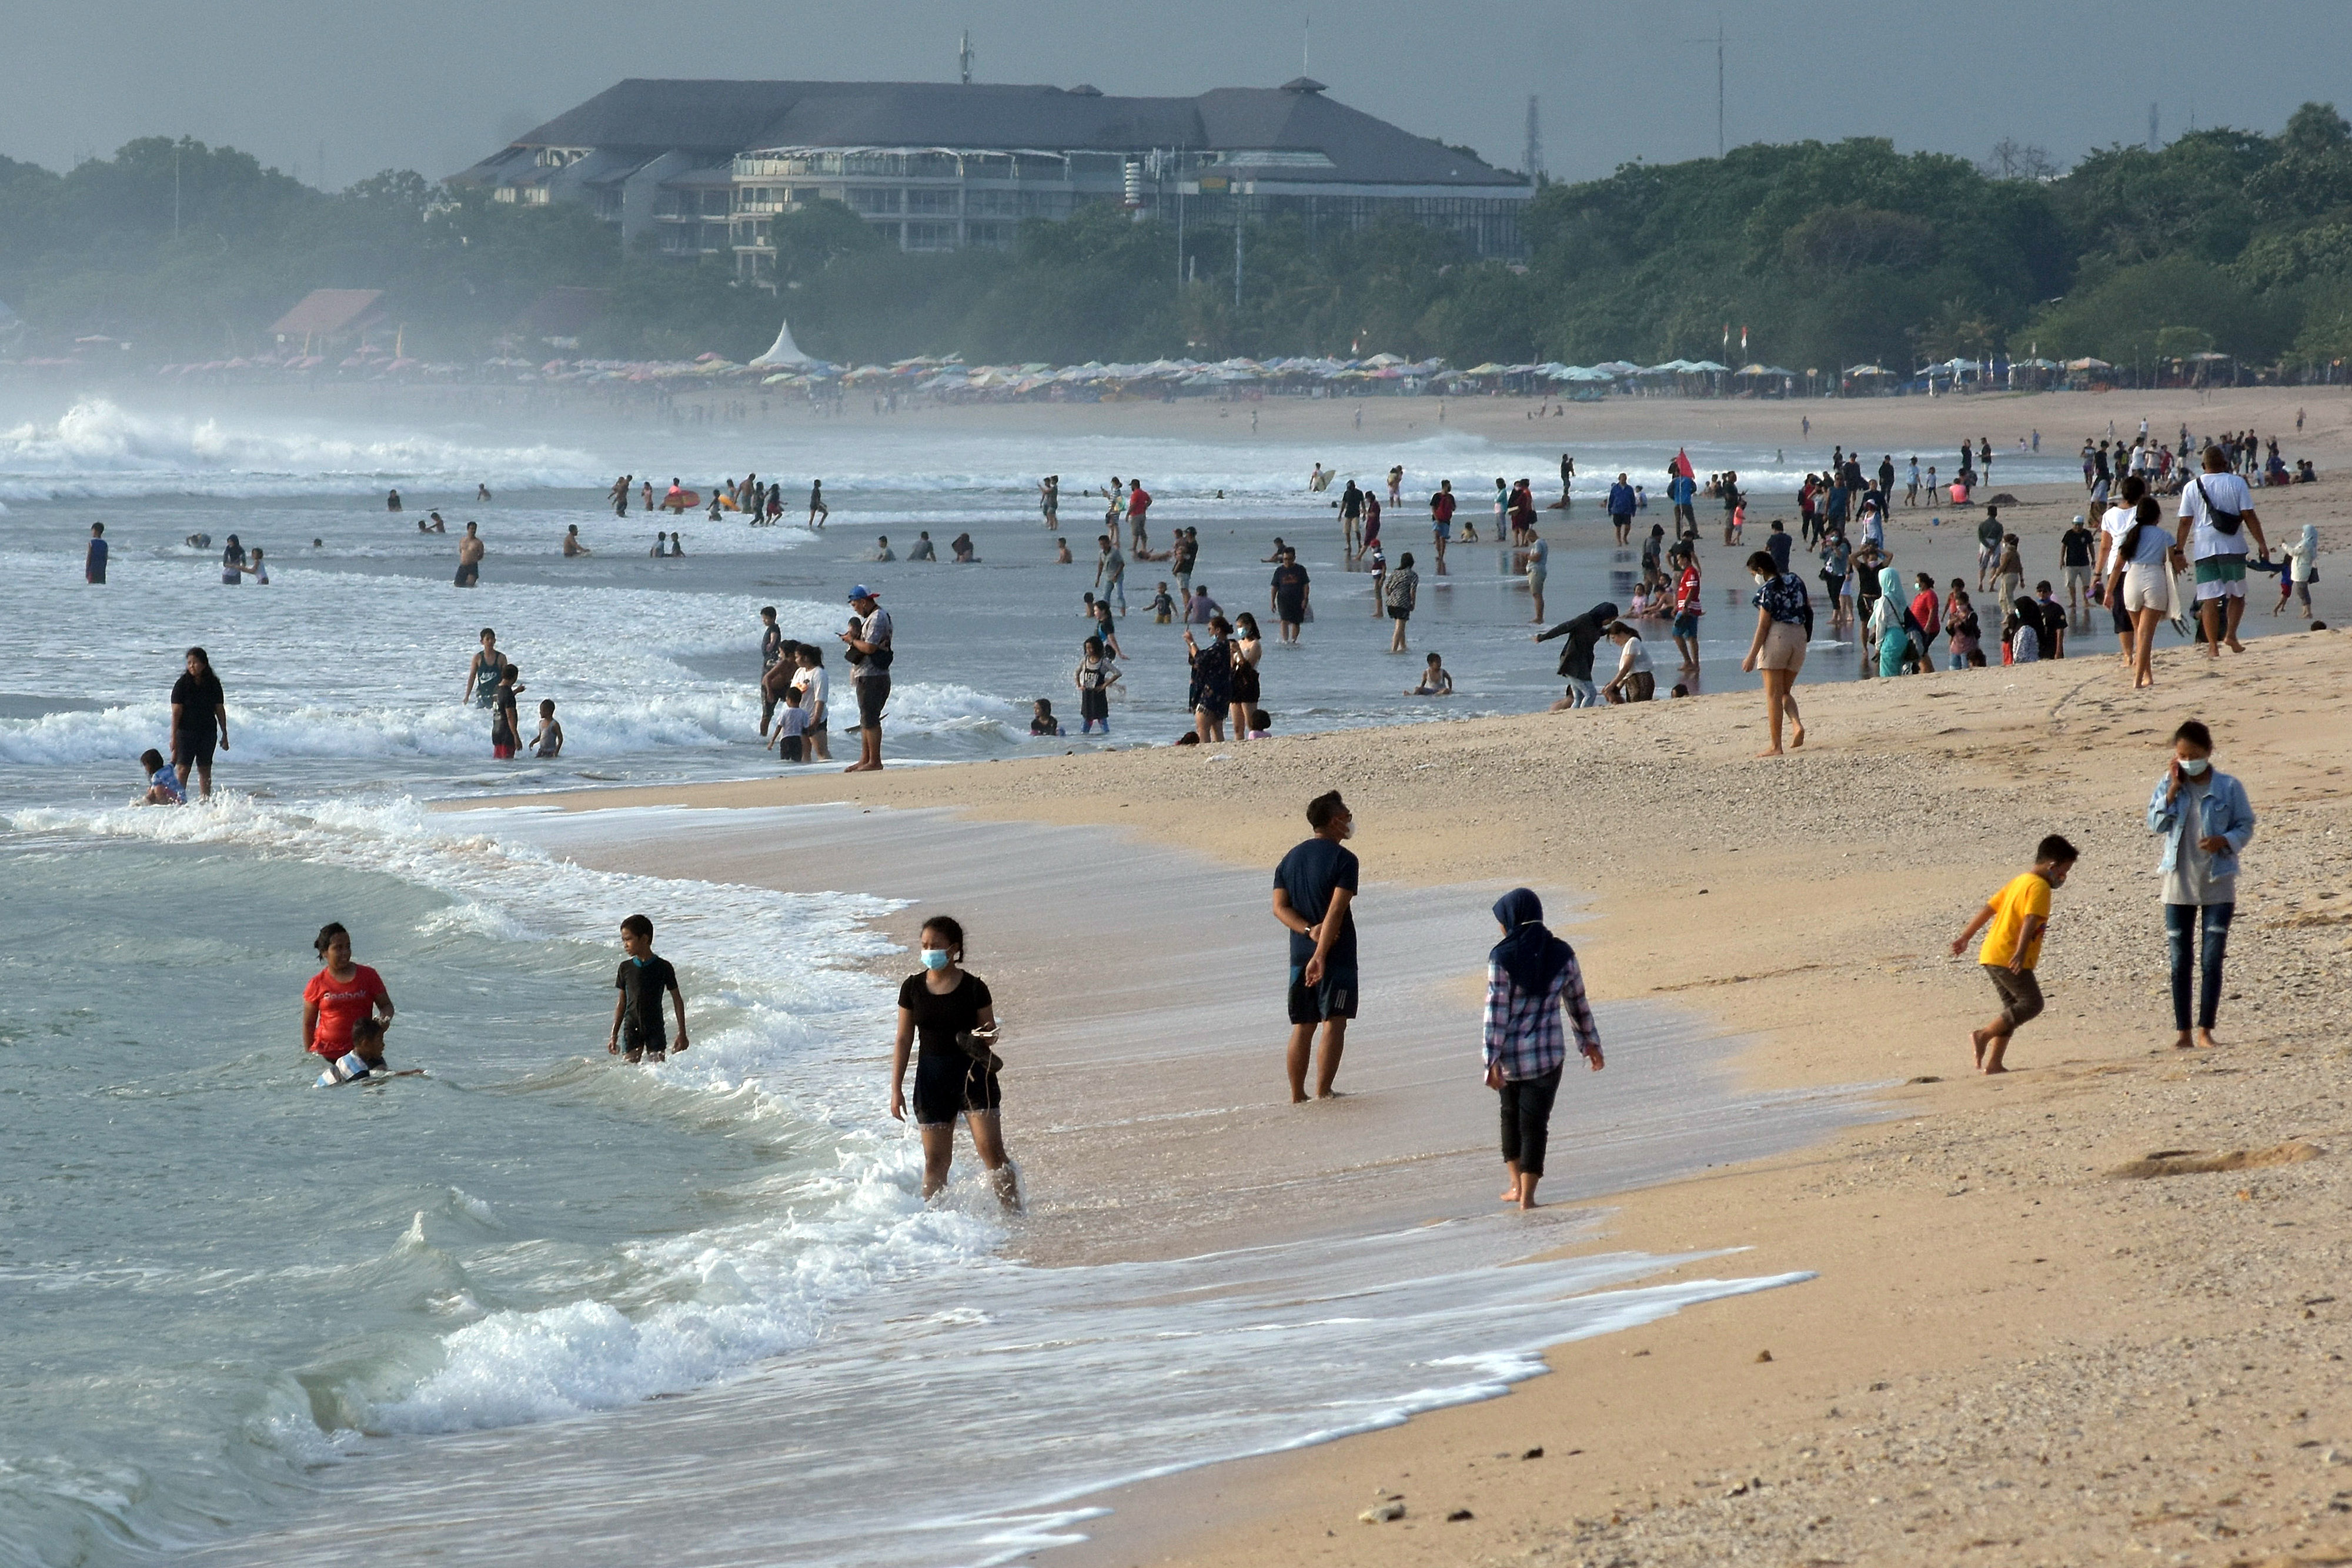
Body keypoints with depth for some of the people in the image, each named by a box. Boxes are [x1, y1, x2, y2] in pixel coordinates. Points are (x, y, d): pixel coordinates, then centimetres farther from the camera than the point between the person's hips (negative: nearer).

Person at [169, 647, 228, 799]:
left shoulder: (213, 684, 2)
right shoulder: (182, 684, -6)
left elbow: (220, 710, 7)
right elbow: (176, 712, -8)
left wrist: (224, 735, 7)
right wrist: (174, 737, -12)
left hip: (208, 732, 3)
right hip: (186, 732, -3)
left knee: (205, 769, 7)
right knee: (183, 769, -6)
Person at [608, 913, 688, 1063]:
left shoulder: (663, 967, -5)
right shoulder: (626, 968, 2)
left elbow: (677, 1000, 2)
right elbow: (622, 1003, 10)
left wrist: (682, 1034, 0)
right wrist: (614, 1035, 9)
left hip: (655, 1028, -2)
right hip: (632, 1028, 2)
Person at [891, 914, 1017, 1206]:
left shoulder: (974, 988, -4)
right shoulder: (913, 988, 3)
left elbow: (990, 1030, 4)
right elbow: (904, 1040, 8)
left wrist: (985, 1037, -22)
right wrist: (896, 1089, 4)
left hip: (973, 1073, -2)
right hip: (932, 1077, 2)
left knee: (991, 1151, -10)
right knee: (936, 1160, 3)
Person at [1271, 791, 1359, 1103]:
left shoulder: (1291, 858, 11)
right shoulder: (1343, 859, -10)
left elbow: (1280, 907, 3)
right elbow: (1336, 910, -19)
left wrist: (1309, 931, -10)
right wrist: (1321, 955, -23)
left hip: (1300, 954, 6)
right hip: (1336, 954, -6)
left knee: (1302, 1027, 11)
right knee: (1334, 1022, -2)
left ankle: (1297, 1097, 12)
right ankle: (1323, 1094, -7)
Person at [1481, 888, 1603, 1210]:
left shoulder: (1502, 957, -12)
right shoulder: (1562, 954, -2)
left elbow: (1496, 1011, -13)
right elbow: (1577, 1002, 8)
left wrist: (1492, 1060, -12)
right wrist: (1591, 1042, 21)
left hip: (1509, 1053, -1)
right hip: (1548, 1054, 1)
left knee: (1511, 1115, 21)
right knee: (1535, 1120, 5)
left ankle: (1518, 1185, 27)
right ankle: (1527, 1195, 0)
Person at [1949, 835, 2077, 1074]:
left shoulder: (2019, 882, 21)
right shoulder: (2040, 887, -9)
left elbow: (1988, 909, 24)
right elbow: (2030, 921, -23)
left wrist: (1965, 937, 29)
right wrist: (2021, 952, -34)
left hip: (1991, 955, 10)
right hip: (2008, 957, -10)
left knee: (2014, 1008, 13)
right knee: (2031, 1003, -11)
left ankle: (1993, 1063, 8)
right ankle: (1983, 1035, -18)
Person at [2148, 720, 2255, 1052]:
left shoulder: (2228, 787, -3)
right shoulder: (2168, 785, 4)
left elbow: (2246, 827, 0)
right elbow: (2156, 824, -5)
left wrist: (2224, 841, -19)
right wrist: (2173, 790, -13)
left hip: (2218, 884, -2)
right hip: (2179, 884, 2)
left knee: (2212, 960, -4)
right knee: (2180, 961, 3)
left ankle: (2206, 1030, 0)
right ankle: (2183, 1032, 8)